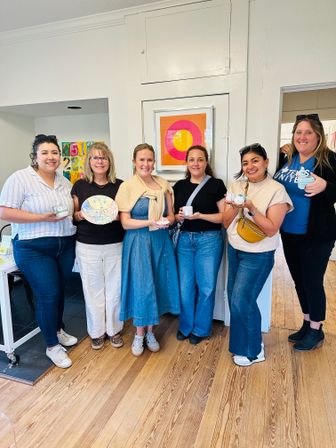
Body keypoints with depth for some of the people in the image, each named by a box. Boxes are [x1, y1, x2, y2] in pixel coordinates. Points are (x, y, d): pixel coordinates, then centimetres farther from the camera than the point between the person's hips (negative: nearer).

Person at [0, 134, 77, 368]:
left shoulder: (64, 181, 10)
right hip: (34, 248, -6)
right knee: (48, 296, -3)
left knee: (60, 291, 16)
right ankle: (52, 346, 18)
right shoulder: (20, 178, -10)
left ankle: (58, 330, 40)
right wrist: (42, 218, -22)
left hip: (66, 245, 6)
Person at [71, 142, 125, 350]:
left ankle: (114, 329, 30)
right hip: (87, 246, 0)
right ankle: (97, 331, 29)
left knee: (114, 288, 9)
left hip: (115, 245, 0)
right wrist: (81, 215, -14)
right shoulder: (80, 185, 2)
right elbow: (73, 215, 7)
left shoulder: (119, 185, 1)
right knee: (93, 289, 10)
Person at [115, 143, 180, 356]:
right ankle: (139, 334, 22)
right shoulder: (127, 187, -5)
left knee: (157, 284, 9)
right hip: (138, 242, -3)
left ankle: (150, 331, 29)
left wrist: (167, 221, -12)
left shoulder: (163, 185, 6)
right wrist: (150, 222, -20)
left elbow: (171, 214, 10)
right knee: (141, 286, -1)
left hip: (161, 241, 4)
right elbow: (125, 222, -8)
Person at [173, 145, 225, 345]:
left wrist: (200, 215, -20)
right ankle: (186, 325, 31)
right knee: (185, 286, 10)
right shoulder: (180, 186, 7)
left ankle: (201, 328, 27)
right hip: (185, 239, 3)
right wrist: (179, 216, -9)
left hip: (209, 240, -3)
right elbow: (173, 214, 13)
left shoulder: (216, 185, -5)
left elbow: (224, 216, -8)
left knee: (206, 286, 6)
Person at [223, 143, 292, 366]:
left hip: (258, 255, -5)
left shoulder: (276, 190, -13)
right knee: (235, 298, 13)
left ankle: (252, 350, 20)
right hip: (234, 250, 6)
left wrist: (252, 208, -27)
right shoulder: (237, 186, 2)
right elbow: (226, 223, 1)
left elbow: (271, 229, -17)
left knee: (241, 301, -4)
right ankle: (243, 341, 36)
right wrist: (235, 208, -17)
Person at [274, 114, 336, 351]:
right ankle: (307, 324, 36)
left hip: (316, 235, -6)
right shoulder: (286, 159, 6)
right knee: (299, 280, 17)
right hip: (289, 233, 6)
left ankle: (316, 331, 26)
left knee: (312, 281, 5)